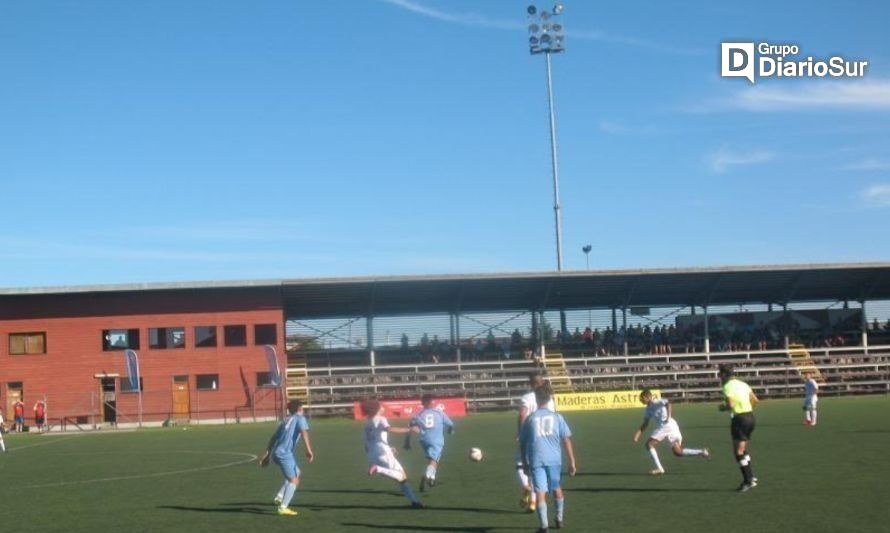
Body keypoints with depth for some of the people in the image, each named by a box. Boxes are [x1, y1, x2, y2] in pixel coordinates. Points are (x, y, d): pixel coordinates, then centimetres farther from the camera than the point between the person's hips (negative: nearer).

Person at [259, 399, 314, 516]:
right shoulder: (300, 418, 5)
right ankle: (283, 507, -16)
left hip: (276, 452, 8)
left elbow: (273, 438, 23)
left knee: (297, 473, 24)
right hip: (284, 453, -8)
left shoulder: (286, 420, 25)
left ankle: (279, 497, 14)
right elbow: (304, 432, -15)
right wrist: (309, 450, -23)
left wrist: (267, 454, 23)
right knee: (294, 480, -7)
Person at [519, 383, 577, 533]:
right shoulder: (557, 417, 5)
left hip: (536, 460, -1)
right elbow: (566, 440, 2)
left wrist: (525, 462, 20)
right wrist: (572, 461, 6)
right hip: (554, 459, 1)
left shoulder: (530, 419, 6)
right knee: (557, 488, 21)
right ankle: (560, 519, 32)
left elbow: (522, 443, 9)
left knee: (540, 492, -1)